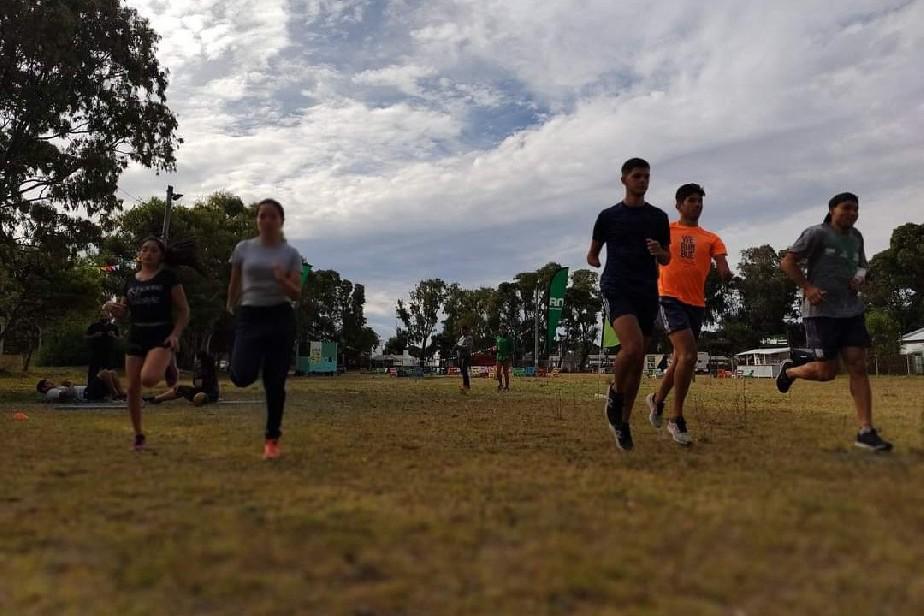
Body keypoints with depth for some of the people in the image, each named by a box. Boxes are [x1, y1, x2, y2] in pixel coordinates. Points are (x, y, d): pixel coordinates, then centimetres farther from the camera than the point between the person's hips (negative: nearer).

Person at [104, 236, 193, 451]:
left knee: (148, 379, -30)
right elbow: (123, 313, 18)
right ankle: (139, 436, 19)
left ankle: (167, 367, 6)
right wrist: (112, 308, -4)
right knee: (132, 389, 3)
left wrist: (176, 334, -15)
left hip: (161, 336, -5)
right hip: (136, 338, 5)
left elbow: (184, 310, -2)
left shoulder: (168, 277, -1)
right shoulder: (131, 281, 13)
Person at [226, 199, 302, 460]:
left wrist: (283, 280, -23)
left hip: (281, 317, -1)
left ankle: (272, 439, 14)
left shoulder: (291, 253, 1)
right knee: (242, 377, -17)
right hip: (250, 316, 1)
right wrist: (230, 310, 26)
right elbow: (234, 284, 16)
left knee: (275, 382, 0)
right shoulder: (243, 248, 4)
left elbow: (297, 294, -3)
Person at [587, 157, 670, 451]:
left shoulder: (658, 217, 13)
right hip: (617, 290, -4)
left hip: (647, 293, 4)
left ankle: (623, 422, 19)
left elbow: (666, 259, 15)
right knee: (632, 346, -27)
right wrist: (597, 262, -1)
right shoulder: (608, 216, 7)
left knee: (638, 360, 5)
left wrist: (659, 252, -3)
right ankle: (615, 395, 2)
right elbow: (592, 255, 17)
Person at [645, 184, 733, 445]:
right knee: (688, 355, -19)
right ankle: (676, 418, -7)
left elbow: (722, 264, -1)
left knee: (680, 358, 14)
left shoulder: (711, 238, 13)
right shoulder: (665, 231, 6)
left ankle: (657, 399, 39)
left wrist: (724, 272, -21)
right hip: (670, 299, -5)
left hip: (696, 304, 5)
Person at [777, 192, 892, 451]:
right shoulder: (816, 234, -6)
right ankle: (790, 370, 27)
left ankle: (866, 431, -2)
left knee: (858, 366, -3)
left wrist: (860, 277, 5)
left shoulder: (856, 237, 14)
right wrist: (807, 287, -20)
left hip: (852, 310, 6)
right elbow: (787, 262, -8)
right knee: (827, 372, -5)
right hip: (821, 311, -6)